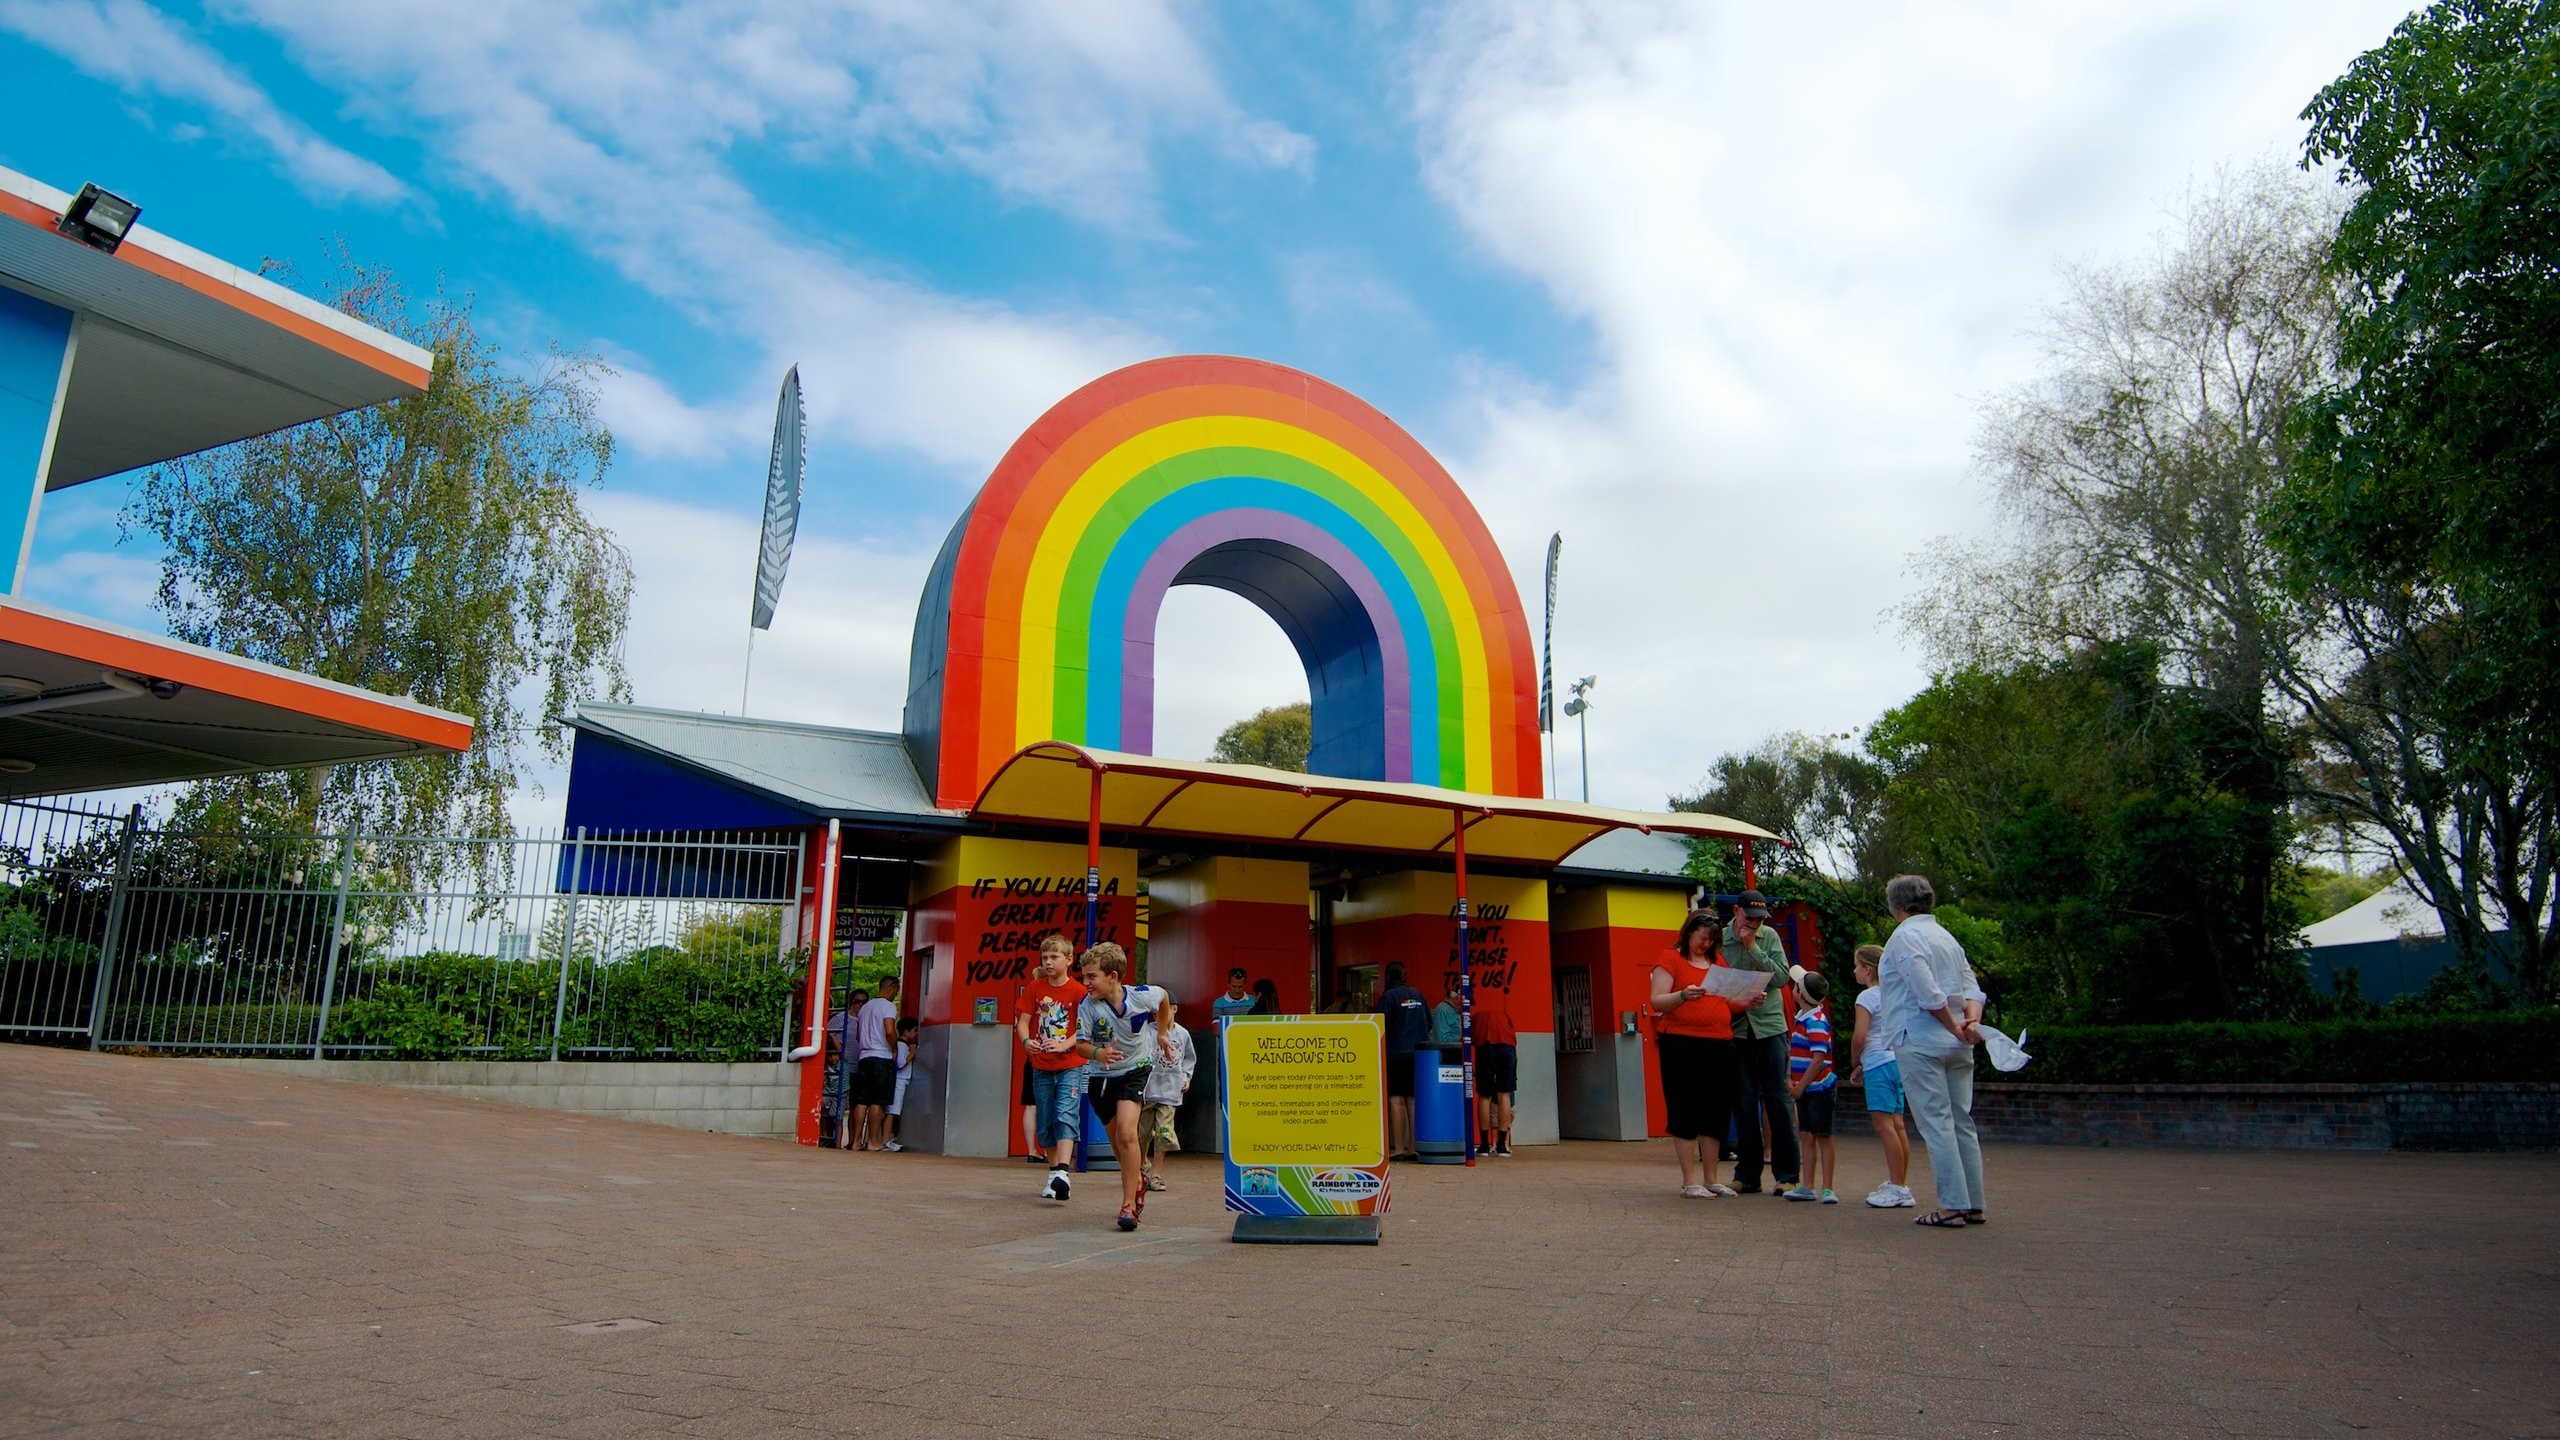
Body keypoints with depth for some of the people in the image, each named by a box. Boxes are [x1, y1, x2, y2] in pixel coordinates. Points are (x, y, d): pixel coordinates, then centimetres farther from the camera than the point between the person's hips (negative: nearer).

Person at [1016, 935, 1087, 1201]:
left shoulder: (1078, 991, -6)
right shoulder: (1034, 988, 5)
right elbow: (1023, 1021, 3)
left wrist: (1063, 1045, -24)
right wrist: (1026, 1041, -18)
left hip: (1070, 1065, -4)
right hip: (1041, 1066, 4)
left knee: (1066, 1115, -18)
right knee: (1045, 1123, 9)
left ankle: (1062, 1172, -27)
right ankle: (1053, 1172, 21)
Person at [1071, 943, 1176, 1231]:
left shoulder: (1143, 995, -18)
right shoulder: (1088, 1005, -19)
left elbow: (1164, 997, 6)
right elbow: (1080, 1044, -16)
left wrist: (1162, 1034, 11)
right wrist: (1098, 1052, -38)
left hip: (1134, 1070, -2)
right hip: (1100, 1076, 2)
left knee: (1126, 1133, -22)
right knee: (1118, 1143, 13)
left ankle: (1129, 1205, -15)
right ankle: (1139, 1177, 45)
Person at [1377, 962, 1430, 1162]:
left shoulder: (1388, 997, -6)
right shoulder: (1418, 995, 12)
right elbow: (1430, 1024, 15)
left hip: (1396, 1053, -5)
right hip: (1418, 1053, 5)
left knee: (1396, 1100, -3)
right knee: (1413, 1100, 7)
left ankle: (1398, 1148, -5)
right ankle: (1414, 1147, 7)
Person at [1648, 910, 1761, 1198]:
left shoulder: (1718, 963, 19)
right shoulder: (1671, 959, 0)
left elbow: (1727, 1004, 22)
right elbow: (1656, 1002, -9)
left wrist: (1748, 1001, 2)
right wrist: (1683, 995, -26)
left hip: (1720, 1045, 6)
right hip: (1681, 1046, -6)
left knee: (1715, 1113, 8)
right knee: (1685, 1112, -3)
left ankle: (1710, 1179, 17)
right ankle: (1689, 1181, 2)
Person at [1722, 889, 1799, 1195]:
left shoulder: (1769, 937, 2)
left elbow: (1781, 977, -9)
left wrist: (1753, 947, -13)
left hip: (1770, 1025, 0)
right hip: (1736, 1029, 0)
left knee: (1777, 1099, 0)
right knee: (1744, 1102, 5)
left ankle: (1786, 1174, 8)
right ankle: (1747, 1174, 14)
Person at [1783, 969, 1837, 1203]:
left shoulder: (1816, 1021, -18)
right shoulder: (1801, 1018, 11)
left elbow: (1818, 1059, -23)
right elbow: (1794, 1052, 19)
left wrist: (1801, 1085, -18)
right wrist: (1790, 1079, 8)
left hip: (1818, 1088, -9)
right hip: (1804, 1089, 9)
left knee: (1823, 1138, 0)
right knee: (1808, 1138, 12)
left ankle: (1826, 1189, 6)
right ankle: (1807, 1186, 18)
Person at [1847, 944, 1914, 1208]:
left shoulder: (1867, 996, -9)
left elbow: (1859, 1036, -17)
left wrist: (1854, 1064, 0)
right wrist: (1864, 1063, 17)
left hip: (1879, 1065, -9)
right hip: (1897, 1060, 9)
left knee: (1884, 1125, -8)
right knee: (1896, 1126, 9)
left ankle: (1898, 1188, -9)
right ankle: (1897, 1185, 14)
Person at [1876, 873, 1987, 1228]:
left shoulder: (1904, 936, -9)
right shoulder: (1947, 936, 16)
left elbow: (1929, 994, -17)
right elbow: (1972, 989, 6)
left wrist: (1956, 1028, -8)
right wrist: (1972, 1022, -6)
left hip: (1920, 1040, -8)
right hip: (1956, 1046, 8)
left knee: (1936, 1123, -6)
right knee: (1962, 1122, 11)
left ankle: (1952, 1206, -6)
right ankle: (1973, 1204, 14)